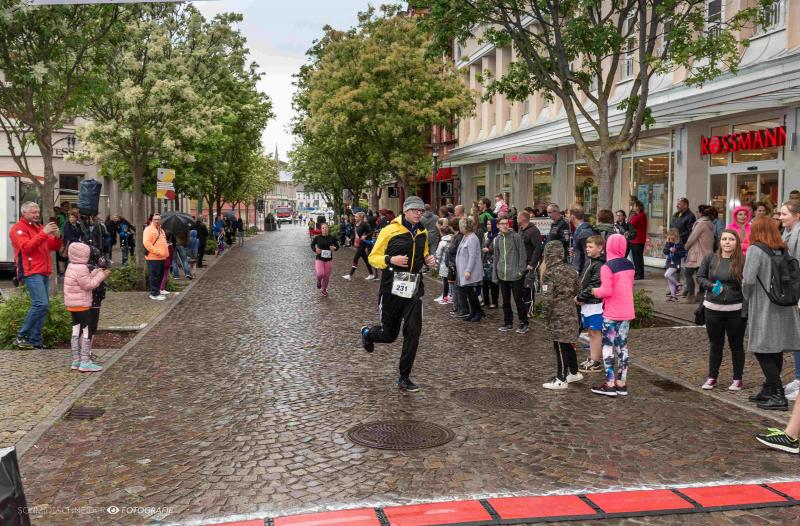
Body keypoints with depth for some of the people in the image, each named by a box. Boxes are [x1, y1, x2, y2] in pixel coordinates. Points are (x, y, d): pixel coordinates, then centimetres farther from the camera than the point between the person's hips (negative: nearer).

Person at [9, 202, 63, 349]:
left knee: (44, 306, 4)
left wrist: (57, 236, -2)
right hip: (31, 272, -8)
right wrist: (44, 233, -20)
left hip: (44, 273, 8)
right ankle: (21, 336, -8)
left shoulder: (39, 228, 23)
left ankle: (35, 341, 8)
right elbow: (27, 247, -17)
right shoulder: (18, 229, -1)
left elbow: (55, 247, 19)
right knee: (41, 304, -18)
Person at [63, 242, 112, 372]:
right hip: (81, 305, -10)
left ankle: (76, 361, 19)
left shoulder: (71, 266, 12)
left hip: (72, 305, 10)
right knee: (87, 332, -5)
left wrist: (96, 273, 10)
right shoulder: (81, 268, -19)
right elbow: (88, 285, -18)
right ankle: (85, 363, -5)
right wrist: (101, 276, -11)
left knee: (76, 332, 13)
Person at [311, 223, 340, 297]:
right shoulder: (317, 238, -6)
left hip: (329, 260, 2)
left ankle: (324, 289, 34)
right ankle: (319, 281, 17)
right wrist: (315, 249, -9)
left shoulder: (332, 238, -5)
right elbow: (312, 244, 10)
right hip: (319, 259, -2)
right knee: (320, 274, -20)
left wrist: (335, 248, -14)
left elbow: (337, 245, 8)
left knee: (327, 276, 9)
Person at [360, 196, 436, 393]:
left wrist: (427, 259, 5)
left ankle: (404, 378, 5)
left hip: (414, 287, 4)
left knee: (413, 331, -7)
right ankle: (367, 333, 44)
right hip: (392, 287, -4)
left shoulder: (422, 233, 11)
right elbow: (373, 257, -5)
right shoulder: (390, 230, -7)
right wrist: (391, 260, -23)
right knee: (389, 334, 7)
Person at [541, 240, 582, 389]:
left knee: (560, 347, -1)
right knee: (568, 344, 20)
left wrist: (545, 316, -8)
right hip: (571, 313, 7)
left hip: (557, 316, -7)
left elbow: (548, 298, -17)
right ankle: (574, 373, 31)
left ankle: (561, 380, 6)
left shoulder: (550, 273, -17)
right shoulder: (570, 270, 5)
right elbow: (577, 289, 16)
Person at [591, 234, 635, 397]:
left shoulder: (607, 267, -15)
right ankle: (622, 383, 14)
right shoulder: (629, 265, 6)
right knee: (622, 347, 11)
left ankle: (610, 385, 0)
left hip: (611, 314, -6)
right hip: (627, 312, 7)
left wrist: (595, 291, -3)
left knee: (607, 346, 1)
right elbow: (630, 288, 14)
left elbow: (606, 291, -21)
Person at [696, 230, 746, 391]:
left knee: (736, 345, 10)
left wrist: (746, 309, -15)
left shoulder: (743, 261, -8)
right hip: (713, 309, 3)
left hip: (735, 310, -3)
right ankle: (712, 377, 22)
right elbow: (700, 277, 10)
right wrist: (712, 286, -10)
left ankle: (737, 379, 21)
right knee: (715, 344, 13)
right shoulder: (710, 258, 1)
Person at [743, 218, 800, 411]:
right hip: (783, 308, 7)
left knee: (762, 351, -1)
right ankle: (769, 390, 25)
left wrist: (747, 297, 0)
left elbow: (748, 279, -17)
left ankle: (779, 396, -3)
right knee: (776, 350, 14)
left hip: (763, 308, -7)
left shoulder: (755, 249, -10)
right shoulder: (783, 250, 9)